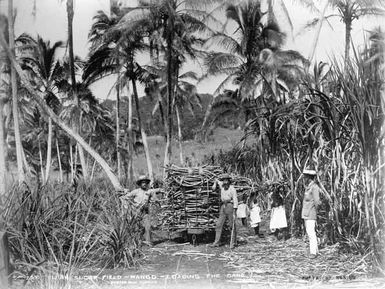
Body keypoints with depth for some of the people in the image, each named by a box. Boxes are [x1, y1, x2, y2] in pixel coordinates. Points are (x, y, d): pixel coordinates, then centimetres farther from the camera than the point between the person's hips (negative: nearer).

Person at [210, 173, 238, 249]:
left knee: (232, 226, -1)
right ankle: (216, 242, 0)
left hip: (230, 206, -6)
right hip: (223, 206, 6)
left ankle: (233, 243, 5)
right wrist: (215, 185, 5)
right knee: (219, 225, 0)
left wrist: (234, 213, -18)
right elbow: (217, 181, 28)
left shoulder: (232, 189, -9)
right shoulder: (222, 186, 7)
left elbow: (235, 201, -12)